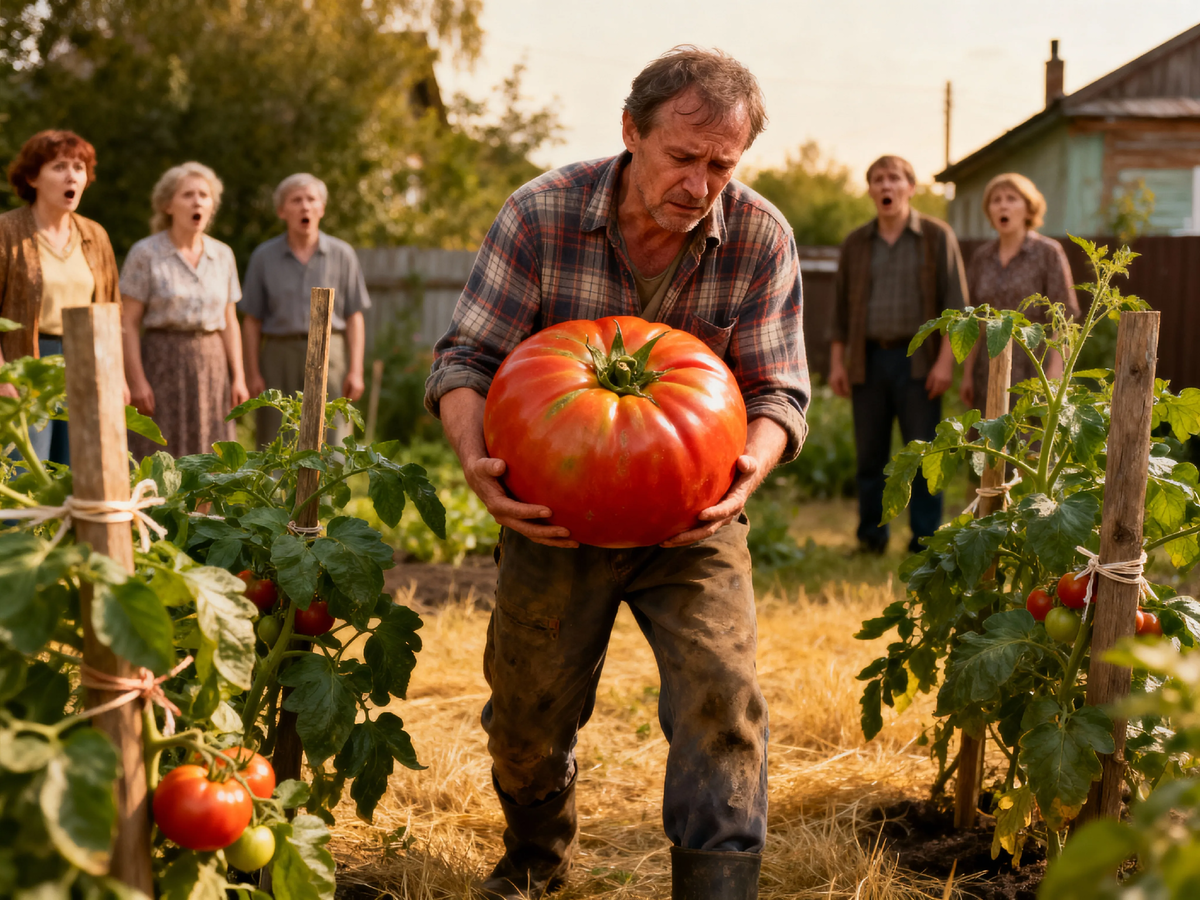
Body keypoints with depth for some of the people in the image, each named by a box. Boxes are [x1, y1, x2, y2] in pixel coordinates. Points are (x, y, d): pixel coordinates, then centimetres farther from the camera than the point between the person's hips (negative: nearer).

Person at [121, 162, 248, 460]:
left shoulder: (222, 255, 8)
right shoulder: (145, 253, -4)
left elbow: (229, 320, 11)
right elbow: (128, 322, -5)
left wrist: (238, 377, 4)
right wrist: (136, 380, -13)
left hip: (211, 365, 4)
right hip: (163, 364, -4)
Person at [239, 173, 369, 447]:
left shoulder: (342, 255, 5)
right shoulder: (264, 257, 6)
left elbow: (354, 318, 4)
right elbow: (251, 321, 7)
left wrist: (356, 370, -4)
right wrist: (253, 373, -1)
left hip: (329, 356, -1)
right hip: (279, 356, 1)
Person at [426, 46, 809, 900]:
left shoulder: (761, 238, -11)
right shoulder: (541, 213, -14)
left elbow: (780, 391, -7)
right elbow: (466, 359, -11)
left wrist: (751, 468, -30)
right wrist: (477, 459, -31)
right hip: (554, 509, 0)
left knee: (721, 693, -17)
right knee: (526, 717, 11)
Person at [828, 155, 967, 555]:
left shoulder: (937, 237, 2)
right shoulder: (856, 243, 11)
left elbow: (955, 303, -1)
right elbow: (841, 307, 15)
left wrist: (945, 360, -9)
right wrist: (836, 361, 7)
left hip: (916, 359, -3)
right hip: (868, 359, 3)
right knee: (869, 454, 5)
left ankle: (925, 541, 3)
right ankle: (871, 538, 15)